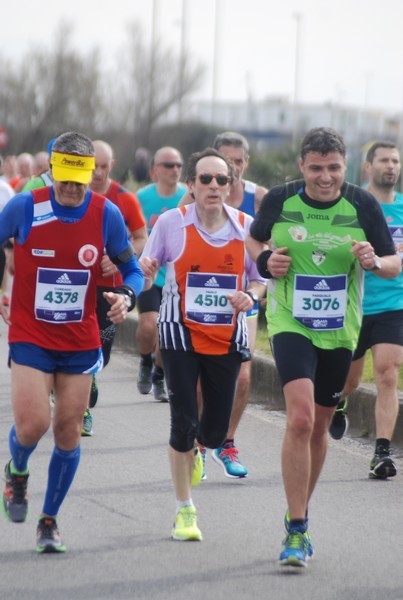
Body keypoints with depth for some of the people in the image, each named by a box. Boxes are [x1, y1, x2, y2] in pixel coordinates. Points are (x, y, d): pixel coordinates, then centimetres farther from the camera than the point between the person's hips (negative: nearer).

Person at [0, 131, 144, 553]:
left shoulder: (107, 215, -5)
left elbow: (131, 269, 5)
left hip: (81, 342, 2)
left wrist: (126, 296, -15)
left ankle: (49, 520, 20)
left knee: (68, 433, 3)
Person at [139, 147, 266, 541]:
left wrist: (250, 296, -13)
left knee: (216, 430, 6)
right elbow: (146, 266, 2)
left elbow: (258, 279, 9)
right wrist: (146, 272, -21)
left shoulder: (246, 227, -3)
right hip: (181, 334, -2)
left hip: (227, 338, 2)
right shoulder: (171, 222, -8)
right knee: (184, 422, -9)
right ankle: (184, 511, 7)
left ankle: (192, 451, 46)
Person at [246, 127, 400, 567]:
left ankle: (299, 515, 36)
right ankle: (296, 530, -16)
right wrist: (265, 261, -8)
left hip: (340, 332, 2)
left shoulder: (362, 205, -6)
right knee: (300, 417, -21)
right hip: (291, 325, -2)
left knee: (318, 427, 14)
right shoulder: (280, 200, -6)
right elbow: (253, 239, 13)